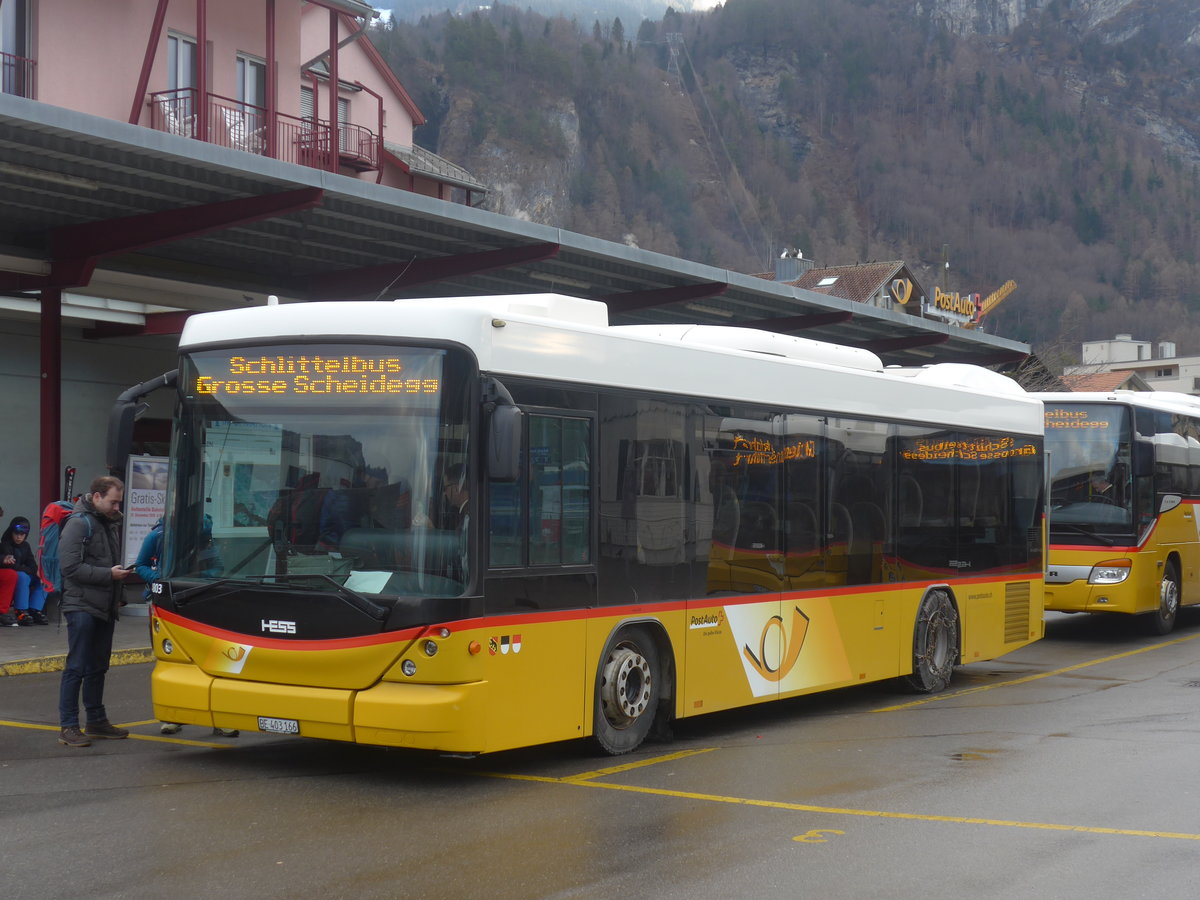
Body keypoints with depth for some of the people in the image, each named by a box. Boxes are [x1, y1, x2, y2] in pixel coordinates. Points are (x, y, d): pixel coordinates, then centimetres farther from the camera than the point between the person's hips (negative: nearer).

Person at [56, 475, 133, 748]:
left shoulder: (110, 522, 16)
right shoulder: (78, 523, -12)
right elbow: (71, 567, -19)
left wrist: (122, 571, 10)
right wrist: (109, 574, -18)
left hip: (104, 608, 9)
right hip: (82, 607, -9)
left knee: (98, 667, 15)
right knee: (77, 667, -6)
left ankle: (96, 720, 24)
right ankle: (68, 726, -3)